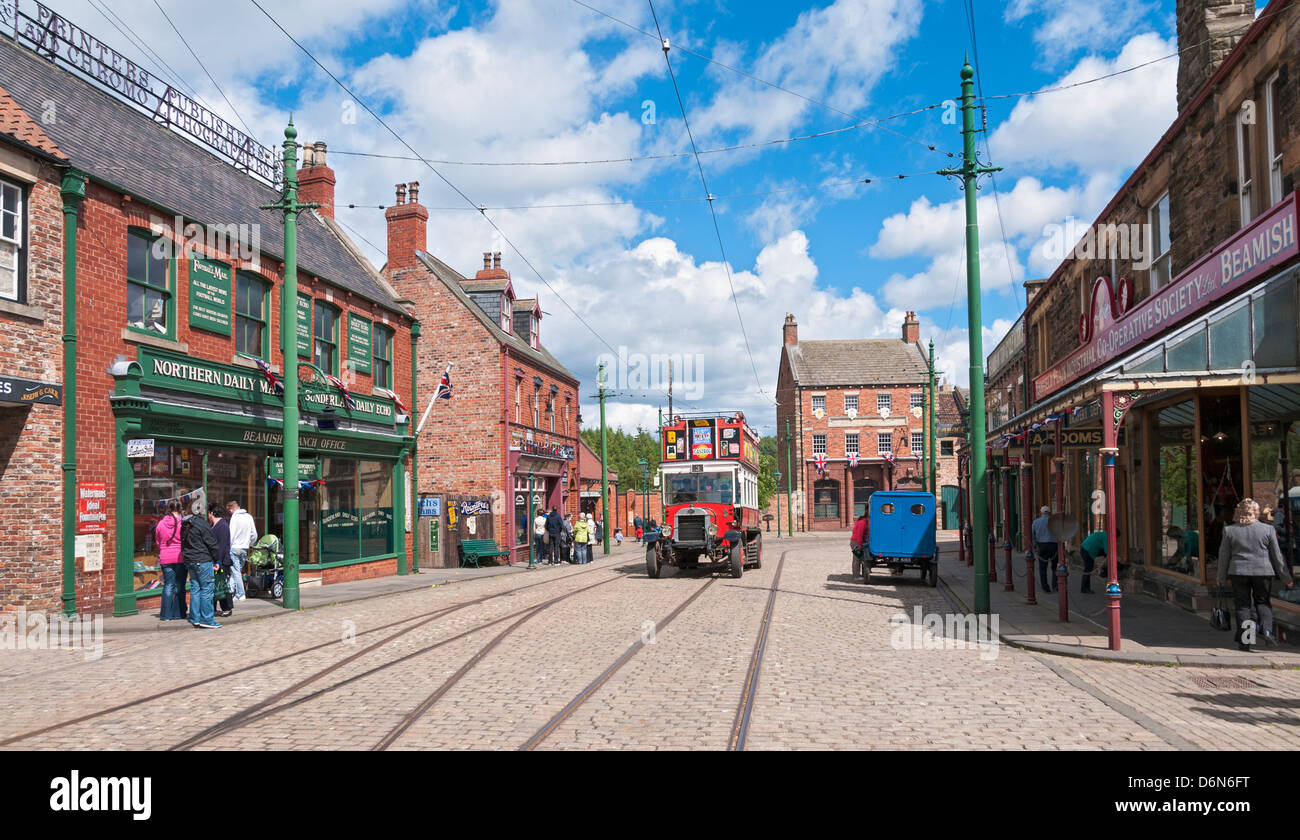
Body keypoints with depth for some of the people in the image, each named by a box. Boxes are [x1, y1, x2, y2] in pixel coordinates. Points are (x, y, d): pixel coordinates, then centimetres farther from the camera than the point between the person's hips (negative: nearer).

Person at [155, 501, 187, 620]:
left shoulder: (160, 524, 1)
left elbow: (157, 542, 12)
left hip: (166, 558, 2)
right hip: (181, 557, -2)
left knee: (168, 585, 5)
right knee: (179, 586, 5)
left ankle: (166, 615, 2)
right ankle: (178, 614, 8)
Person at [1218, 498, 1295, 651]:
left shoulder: (1229, 530, -1)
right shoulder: (1268, 529, -2)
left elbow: (1223, 556, 3)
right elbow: (1277, 556, 3)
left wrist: (1221, 579, 11)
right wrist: (1286, 578, 13)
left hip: (1238, 571, 0)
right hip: (1263, 571, 0)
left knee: (1242, 605, 6)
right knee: (1262, 601, 16)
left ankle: (1244, 641, 2)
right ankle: (1267, 629, -7)